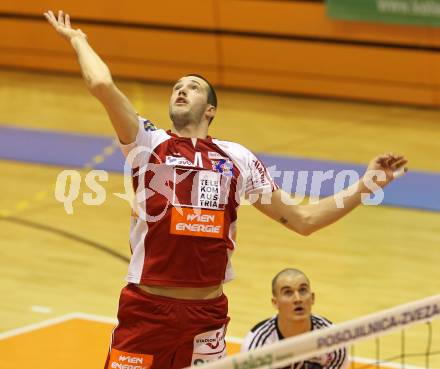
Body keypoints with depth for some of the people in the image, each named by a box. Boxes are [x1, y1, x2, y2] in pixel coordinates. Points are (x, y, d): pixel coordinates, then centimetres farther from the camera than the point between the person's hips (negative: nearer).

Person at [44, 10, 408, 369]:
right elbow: (102, 85, -11)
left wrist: (365, 185, 9)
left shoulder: (237, 159, 11)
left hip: (207, 314, 2)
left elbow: (302, 219, 14)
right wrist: (77, 39, 4)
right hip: (146, 309, -2)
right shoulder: (148, 144, 3)